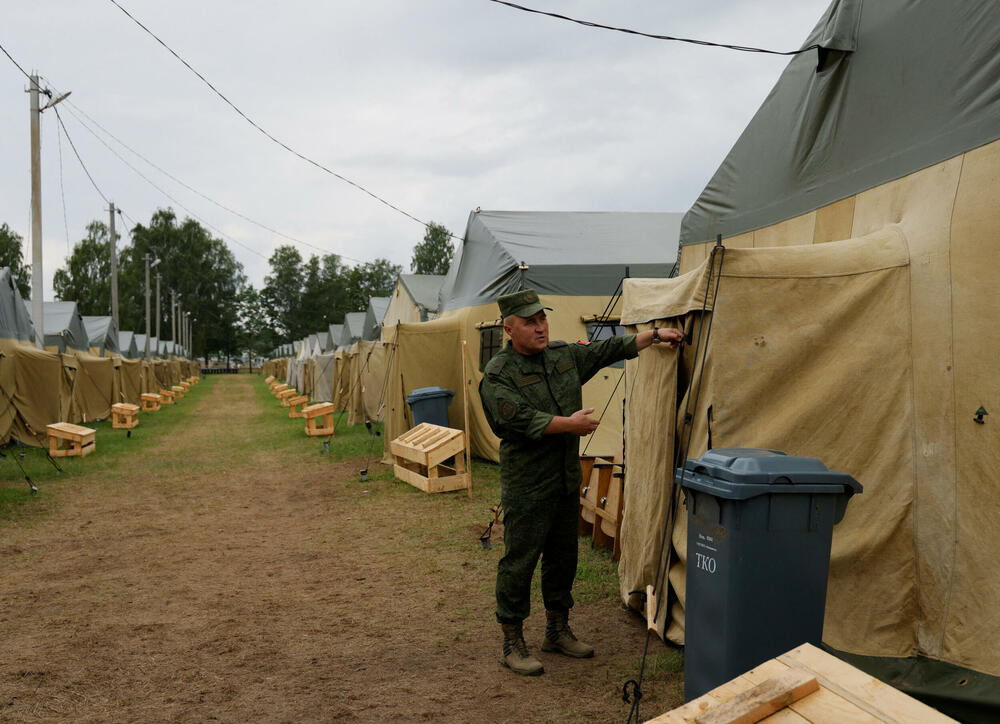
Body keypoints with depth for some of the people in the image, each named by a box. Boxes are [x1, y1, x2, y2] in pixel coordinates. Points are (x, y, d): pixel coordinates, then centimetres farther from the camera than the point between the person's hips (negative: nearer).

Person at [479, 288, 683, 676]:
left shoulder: (565, 354, 8)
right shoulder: (497, 374, -13)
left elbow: (610, 349, 18)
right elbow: (520, 419, -23)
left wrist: (656, 334, 16)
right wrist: (570, 424, -17)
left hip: (566, 480, 7)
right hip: (526, 487, -7)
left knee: (563, 557, 17)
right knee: (519, 563, -2)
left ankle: (558, 631, 32)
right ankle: (512, 644, 10)